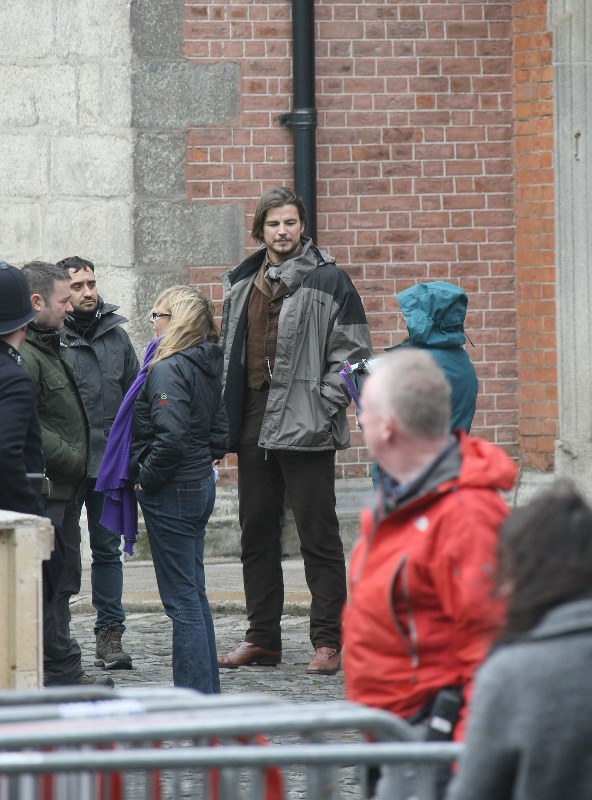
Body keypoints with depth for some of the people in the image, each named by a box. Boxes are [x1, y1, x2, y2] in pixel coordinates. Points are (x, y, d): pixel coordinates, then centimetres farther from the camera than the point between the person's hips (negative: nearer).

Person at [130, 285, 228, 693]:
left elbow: (171, 436, -27)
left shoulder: (169, 370, -19)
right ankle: (208, 692, 21)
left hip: (172, 492, -9)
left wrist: (146, 478, -15)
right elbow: (220, 430, 15)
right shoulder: (209, 365, 9)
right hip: (201, 484, 9)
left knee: (182, 598, -4)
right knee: (193, 593, 16)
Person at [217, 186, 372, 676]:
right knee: (257, 534, 11)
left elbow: (353, 352, -6)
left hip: (305, 428, -6)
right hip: (253, 426, 7)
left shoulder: (328, 281, -4)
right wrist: (226, 416, 12)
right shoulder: (241, 284, 14)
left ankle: (329, 642, 0)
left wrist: (324, 408, -14)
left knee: (319, 535, -4)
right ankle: (263, 639, 19)